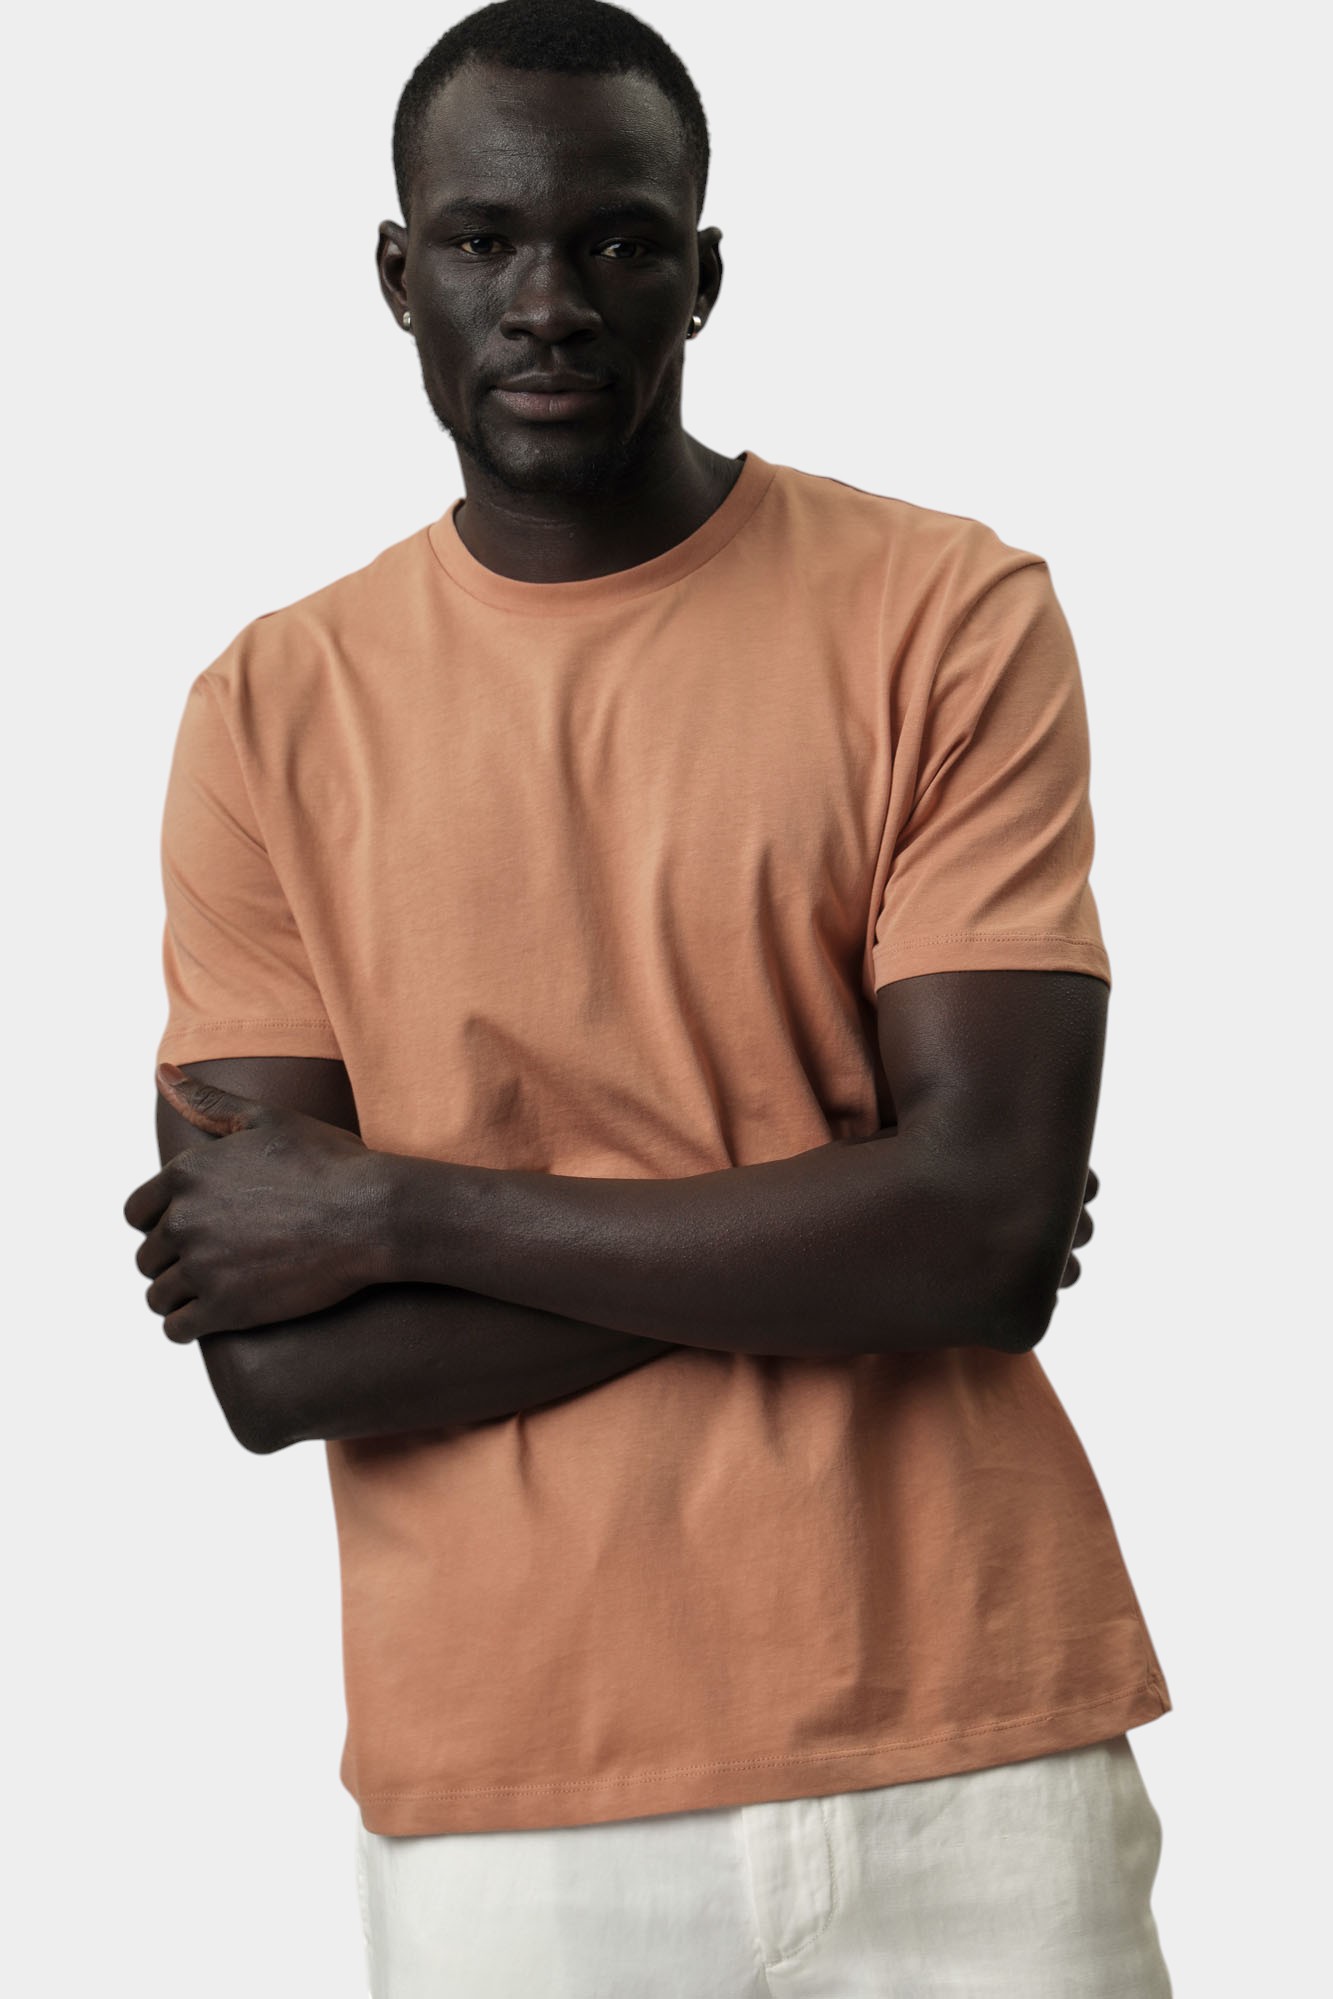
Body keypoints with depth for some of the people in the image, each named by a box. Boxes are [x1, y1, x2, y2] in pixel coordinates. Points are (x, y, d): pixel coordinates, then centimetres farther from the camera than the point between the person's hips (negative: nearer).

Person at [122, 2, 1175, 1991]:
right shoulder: (272, 708, -1)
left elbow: (990, 1221, -14)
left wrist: (401, 1210, -12)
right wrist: (823, 1234, -13)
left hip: (958, 1760, -1)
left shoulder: (950, 613, -4)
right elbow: (276, 1363, -7)